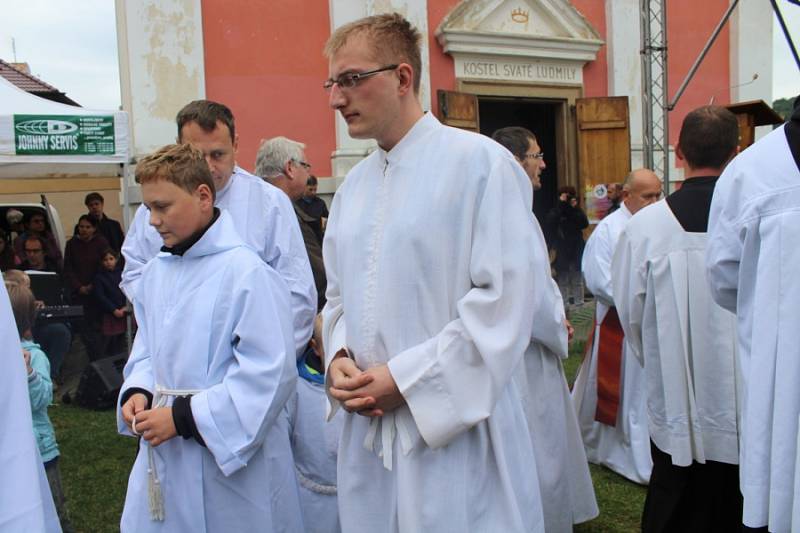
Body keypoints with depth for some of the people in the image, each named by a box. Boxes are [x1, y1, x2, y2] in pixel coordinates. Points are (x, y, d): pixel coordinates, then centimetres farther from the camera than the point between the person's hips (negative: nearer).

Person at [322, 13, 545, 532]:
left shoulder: (480, 162, -10)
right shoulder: (354, 185, 11)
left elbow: (504, 297, -16)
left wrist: (407, 378, -16)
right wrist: (339, 357, -3)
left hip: (454, 426, -6)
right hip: (369, 424, 6)